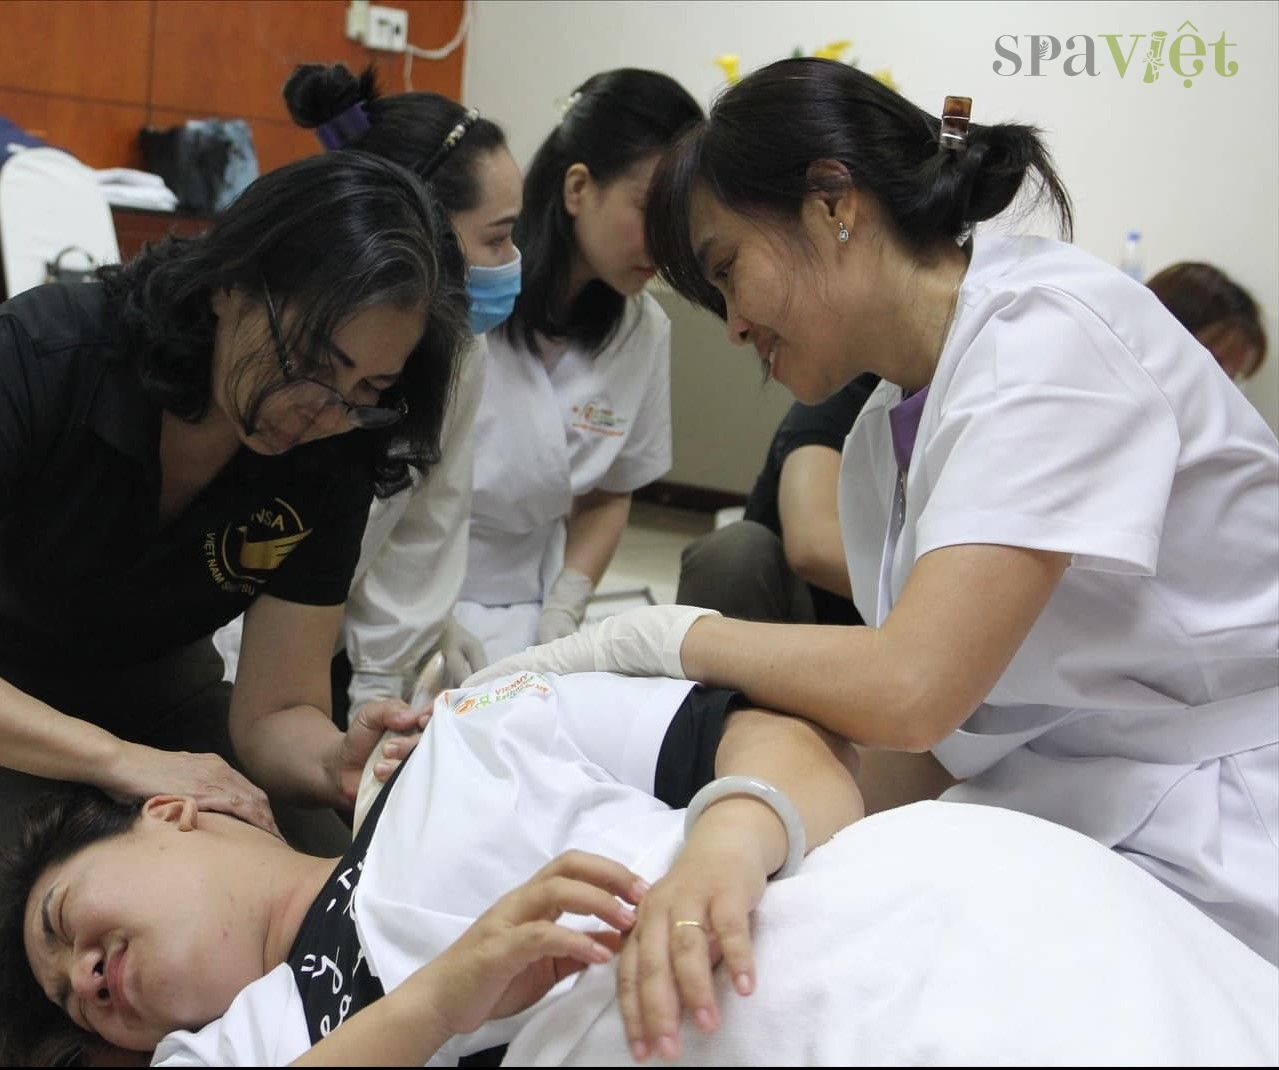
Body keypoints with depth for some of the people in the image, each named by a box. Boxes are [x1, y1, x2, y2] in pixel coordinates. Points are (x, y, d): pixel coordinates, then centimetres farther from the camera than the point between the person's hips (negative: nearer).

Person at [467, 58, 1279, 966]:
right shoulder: (877, 446, 8)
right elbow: (902, 749, 3)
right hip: (1056, 820, 7)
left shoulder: (1047, 330, -16)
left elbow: (909, 693, -24)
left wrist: (655, 637, -11)